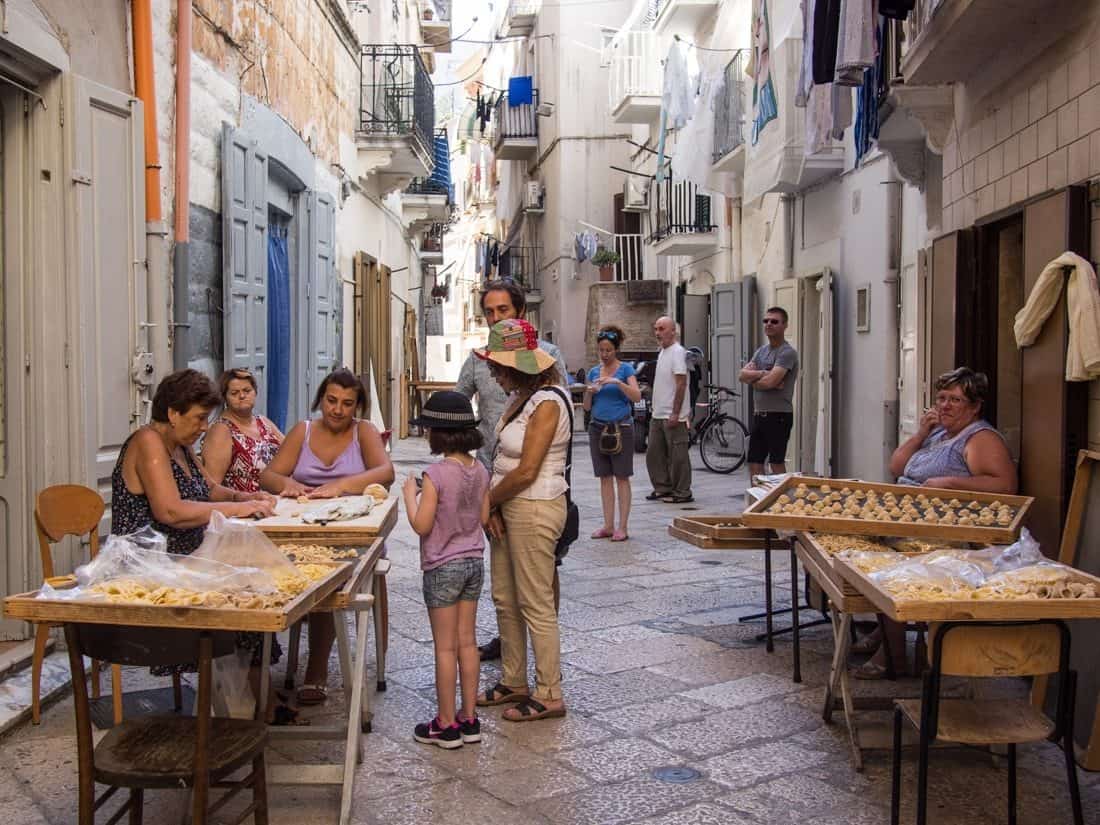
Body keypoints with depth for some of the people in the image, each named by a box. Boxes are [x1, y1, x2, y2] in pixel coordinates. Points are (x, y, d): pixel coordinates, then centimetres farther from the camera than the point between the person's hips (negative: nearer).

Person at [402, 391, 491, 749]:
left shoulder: (436, 474, -19)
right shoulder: (479, 470, 1)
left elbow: (421, 525, -17)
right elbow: (484, 518, 8)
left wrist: (409, 494, -3)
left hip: (442, 568, -6)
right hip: (474, 562, 7)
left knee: (445, 648, 3)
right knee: (467, 642, 13)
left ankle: (446, 724, 12)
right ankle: (469, 719, 21)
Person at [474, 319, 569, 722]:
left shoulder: (547, 403, -18)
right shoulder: (520, 398, 11)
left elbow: (526, 471, -21)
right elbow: (503, 459, 10)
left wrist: (488, 501, -7)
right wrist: (493, 506, -2)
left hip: (535, 510, -10)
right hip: (509, 507, 10)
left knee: (536, 606, -1)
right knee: (505, 598, 16)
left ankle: (549, 696, 12)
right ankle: (513, 682, 30)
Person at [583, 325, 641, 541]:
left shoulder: (625, 369, -1)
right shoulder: (593, 372, 11)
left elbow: (637, 396, -15)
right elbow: (587, 406, 11)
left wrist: (616, 382, -24)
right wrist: (589, 392, -9)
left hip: (621, 427, -4)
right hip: (597, 428, 4)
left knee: (621, 477, -2)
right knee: (605, 478, 7)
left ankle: (622, 528, 1)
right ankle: (608, 525, 12)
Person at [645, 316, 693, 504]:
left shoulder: (677, 352, -13)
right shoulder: (662, 352, 17)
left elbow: (681, 384, -19)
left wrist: (675, 414, -22)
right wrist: (656, 410, 18)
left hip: (673, 416, -10)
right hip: (658, 415, 10)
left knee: (677, 456, -3)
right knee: (653, 453, 13)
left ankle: (682, 492, 4)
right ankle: (663, 488, 23)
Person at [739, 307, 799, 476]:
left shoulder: (787, 352, -11)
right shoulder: (761, 350, 15)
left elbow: (769, 382, -22)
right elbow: (742, 375, 3)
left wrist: (752, 378, -3)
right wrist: (762, 373, -12)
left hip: (778, 415, -8)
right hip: (759, 414, 8)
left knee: (777, 464, -3)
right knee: (754, 463, 10)